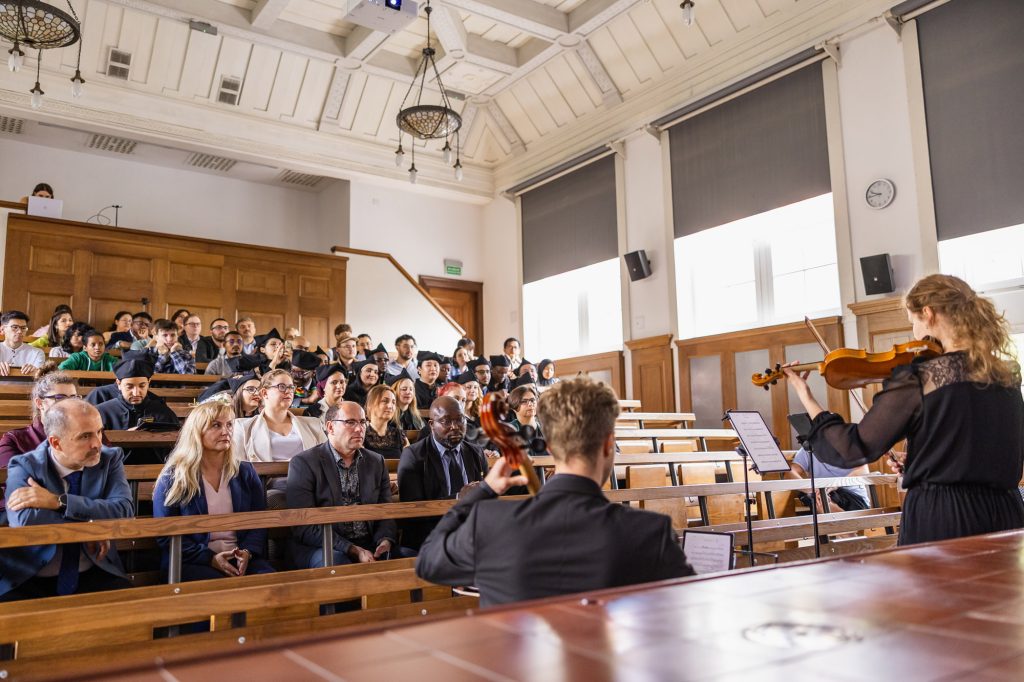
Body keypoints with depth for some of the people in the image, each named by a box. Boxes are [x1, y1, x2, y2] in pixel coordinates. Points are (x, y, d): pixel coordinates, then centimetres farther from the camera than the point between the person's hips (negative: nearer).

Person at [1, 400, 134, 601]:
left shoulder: (110, 459, -1)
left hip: (95, 575, 1)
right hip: (30, 581, -1)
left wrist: (58, 501, -21)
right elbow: (24, 522, -24)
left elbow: (124, 511, -17)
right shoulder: (25, 467, -6)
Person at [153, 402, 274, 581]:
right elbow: (166, 534, -1)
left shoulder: (245, 473, 14)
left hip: (241, 559, 4)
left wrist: (247, 551, -12)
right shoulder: (173, 477, 4)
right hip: (193, 562, -3)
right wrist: (210, 558, -14)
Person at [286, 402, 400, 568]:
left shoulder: (377, 462, 12)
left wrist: (385, 541, -12)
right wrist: (353, 550, -20)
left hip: (370, 545, 4)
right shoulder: (304, 463, -4)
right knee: (336, 561, -36)